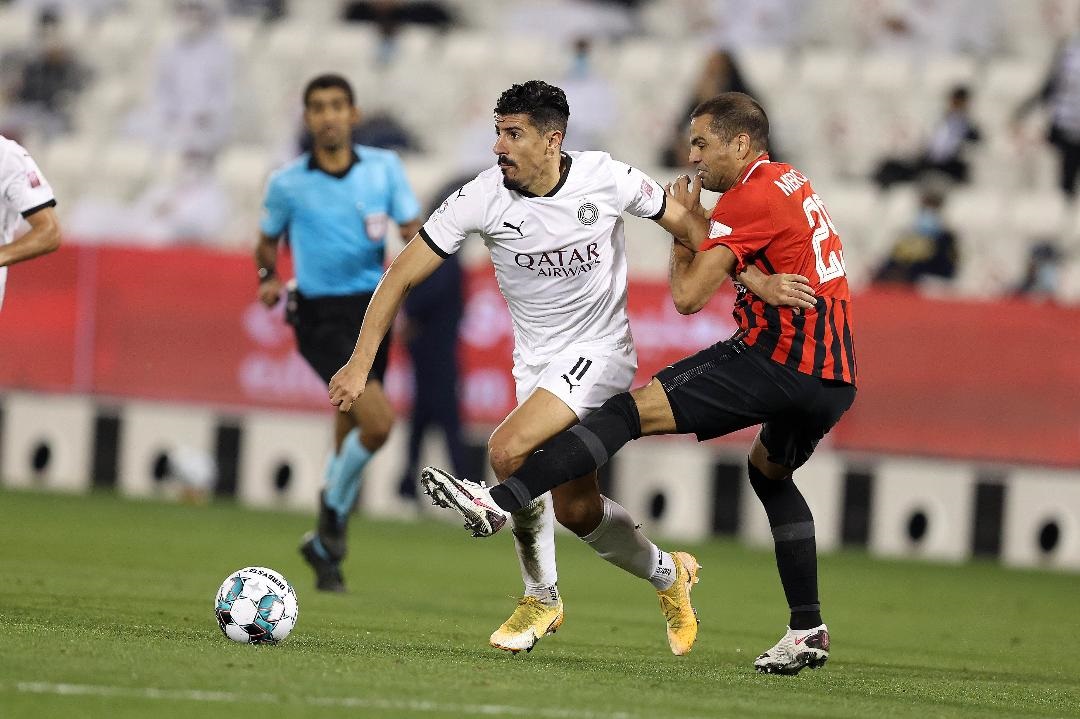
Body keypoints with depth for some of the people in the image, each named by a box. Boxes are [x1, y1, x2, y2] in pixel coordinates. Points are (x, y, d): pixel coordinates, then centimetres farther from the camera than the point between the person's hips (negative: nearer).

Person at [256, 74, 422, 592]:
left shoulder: (384, 167, 2)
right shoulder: (287, 183, -2)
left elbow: (414, 230, 0)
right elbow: (268, 240, 15)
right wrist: (268, 277, -1)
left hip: (372, 310, 4)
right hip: (321, 317, -4)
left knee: (351, 440, 13)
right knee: (378, 421, -22)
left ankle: (325, 548, 32)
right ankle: (336, 506, 4)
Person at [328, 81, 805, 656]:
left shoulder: (607, 178, -15)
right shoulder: (483, 197, -14)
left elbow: (688, 226, 0)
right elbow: (402, 276, -11)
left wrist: (753, 276, -11)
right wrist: (360, 364, -18)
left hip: (600, 350, -4)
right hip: (536, 360, 4)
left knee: (508, 450, -23)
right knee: (576, 510, 3)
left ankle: (540, 596, 0)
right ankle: (668, 575, 31)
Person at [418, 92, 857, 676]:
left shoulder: (749, 196, -9)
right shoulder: (794, 184, 19)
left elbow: (688, 296, -12)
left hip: (779, 361, -9)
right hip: (835, 379, 9)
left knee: (632, 410, -13)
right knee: (769, 472, 33)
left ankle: (499, 501, -25)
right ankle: (808, 630, 30)